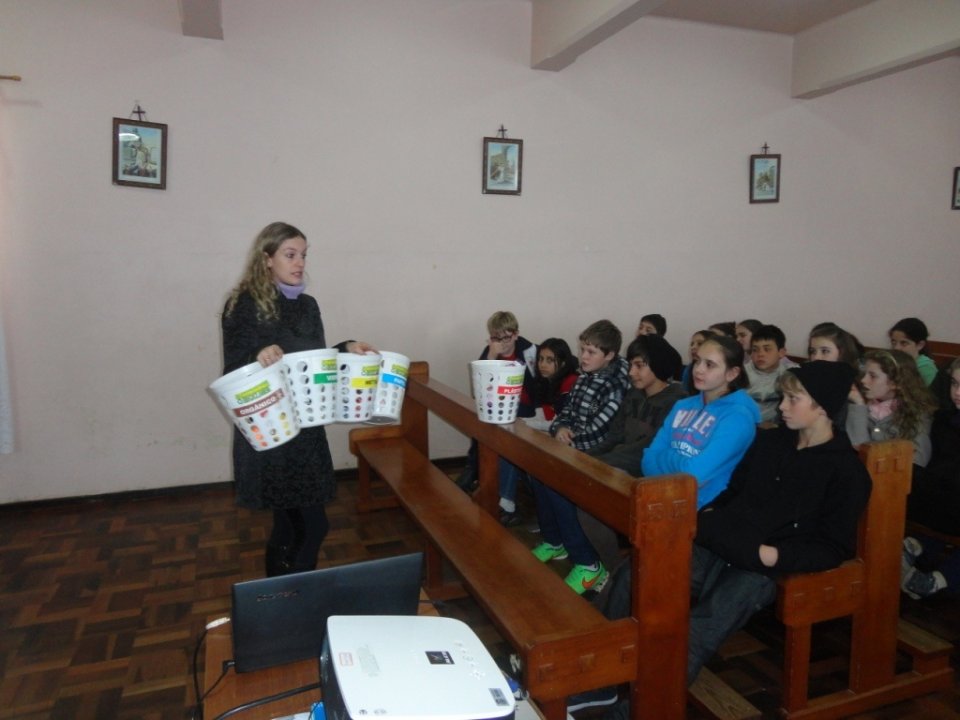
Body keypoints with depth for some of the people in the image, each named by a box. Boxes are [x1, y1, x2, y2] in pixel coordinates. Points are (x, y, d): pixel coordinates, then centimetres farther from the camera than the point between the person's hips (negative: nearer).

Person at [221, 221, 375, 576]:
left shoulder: (307, 305, 10)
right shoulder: (244, 305, -9)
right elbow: (234, 373, -11)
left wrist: (346, 349, -1)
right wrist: (259, 357, -31)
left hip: (306, 428, 7)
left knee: (290, 524, 16)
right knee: (312, 525, -5)